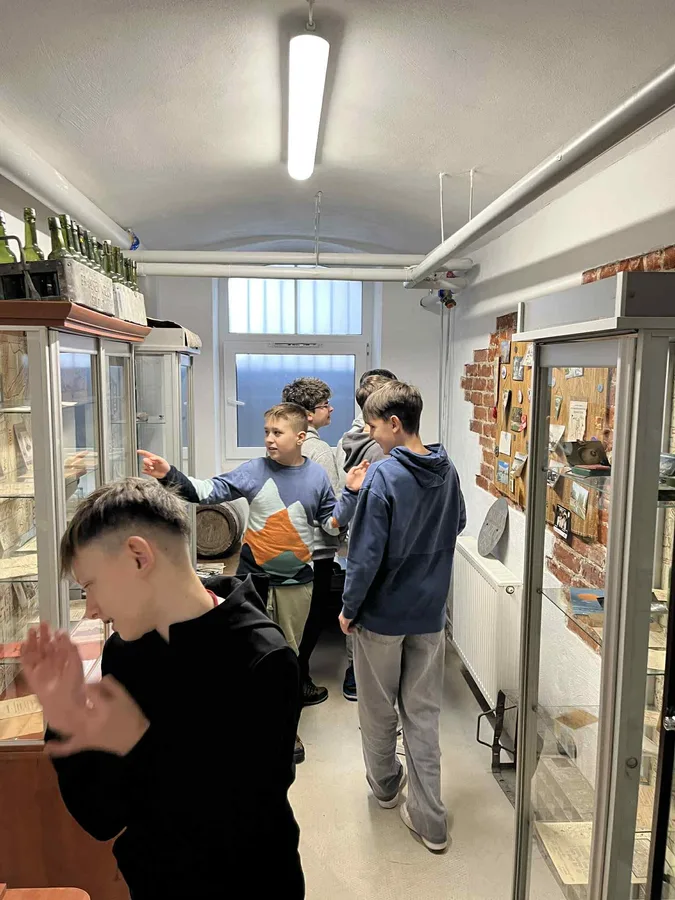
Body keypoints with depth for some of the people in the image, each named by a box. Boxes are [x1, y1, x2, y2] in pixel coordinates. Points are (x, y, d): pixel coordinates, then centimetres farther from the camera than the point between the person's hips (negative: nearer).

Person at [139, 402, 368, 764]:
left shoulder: (316, 476, -3)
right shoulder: (253, 470, -7)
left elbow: (333, 523, 5)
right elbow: (207, 491, -11)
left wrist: (351, 494, -10)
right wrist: (169, 475, -24)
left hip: (295, 581, 1)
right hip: (253, 575, -1)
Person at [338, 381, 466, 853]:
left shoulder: (384, 476, -20)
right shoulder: (447, 471, -2)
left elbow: (366, 553, -20)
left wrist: (349, 609, -8)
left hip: (382, 614, -5)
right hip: (430, 612, 5)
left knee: (379, 709, 19)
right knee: (424, 714, 14)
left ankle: (385, 784, 40)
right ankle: (430, 819, 20)